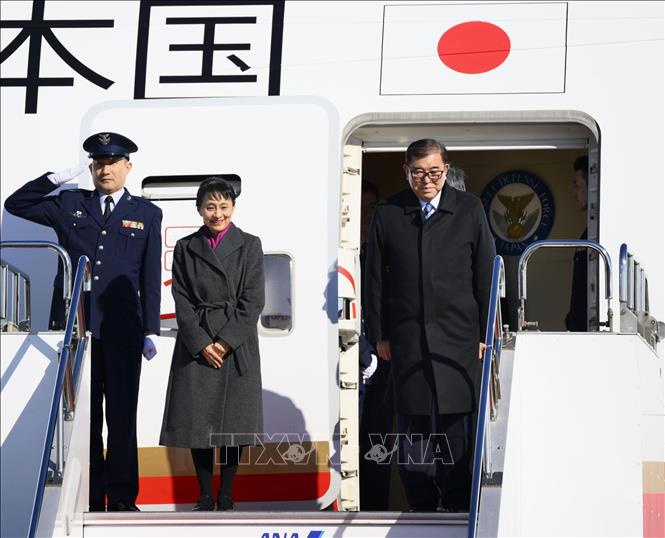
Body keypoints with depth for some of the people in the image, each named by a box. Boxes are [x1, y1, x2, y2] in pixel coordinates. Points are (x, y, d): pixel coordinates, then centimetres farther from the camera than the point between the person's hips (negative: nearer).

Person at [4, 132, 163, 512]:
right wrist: (59, 178, 3)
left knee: (122, 417, 1)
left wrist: (151, 331, 0)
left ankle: (122, 498, 6)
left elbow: (151, 277, 6)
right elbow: (16, 205, 12)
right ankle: (89, 499, 8)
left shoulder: (146, 214, 9)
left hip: (122, 331, -1)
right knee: (83, 416, 4)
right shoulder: (69, 204, 12)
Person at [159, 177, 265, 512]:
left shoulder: (249, 246, 3)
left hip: (236, 344, -1)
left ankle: (226, 498, 7)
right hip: (196, 343, 1)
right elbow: (182, 301, 2)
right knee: (197, 421, 1)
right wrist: (201, 342, -10)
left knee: (233, 421, 0)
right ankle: (205, 496, 10)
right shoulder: (185, 248, 7)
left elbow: (253, 301, -3)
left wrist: (226, 341, -12)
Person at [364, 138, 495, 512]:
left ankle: (457, 506, 8)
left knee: (457, 422, -1)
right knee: (413, 423, 2)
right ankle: (421, 506, 10)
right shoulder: (388, 214, 5)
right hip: (407, 338, 1)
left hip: (459, 336, -1)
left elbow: (486, 276, 5)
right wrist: (379, 334, 6)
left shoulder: (469, 210, 4)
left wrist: (485, 334, 2)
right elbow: (375, 279, 8)